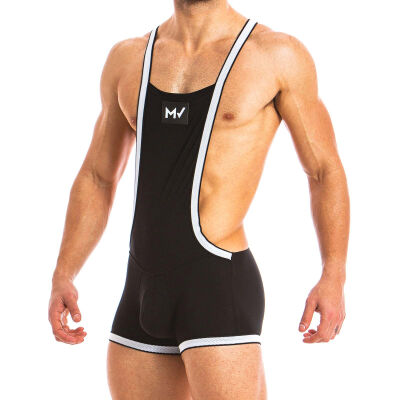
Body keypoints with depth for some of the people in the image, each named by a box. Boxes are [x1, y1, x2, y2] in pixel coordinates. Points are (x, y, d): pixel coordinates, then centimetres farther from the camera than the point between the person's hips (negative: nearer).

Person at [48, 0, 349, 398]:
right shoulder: (128, 58, 12)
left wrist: (334, 277, -11)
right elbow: (97, 178, 19)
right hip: (144, 290, 6)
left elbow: (326, 171, 2)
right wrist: (62, 277, 8)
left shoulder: (277, 55, -2)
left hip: (221, 288, -6)